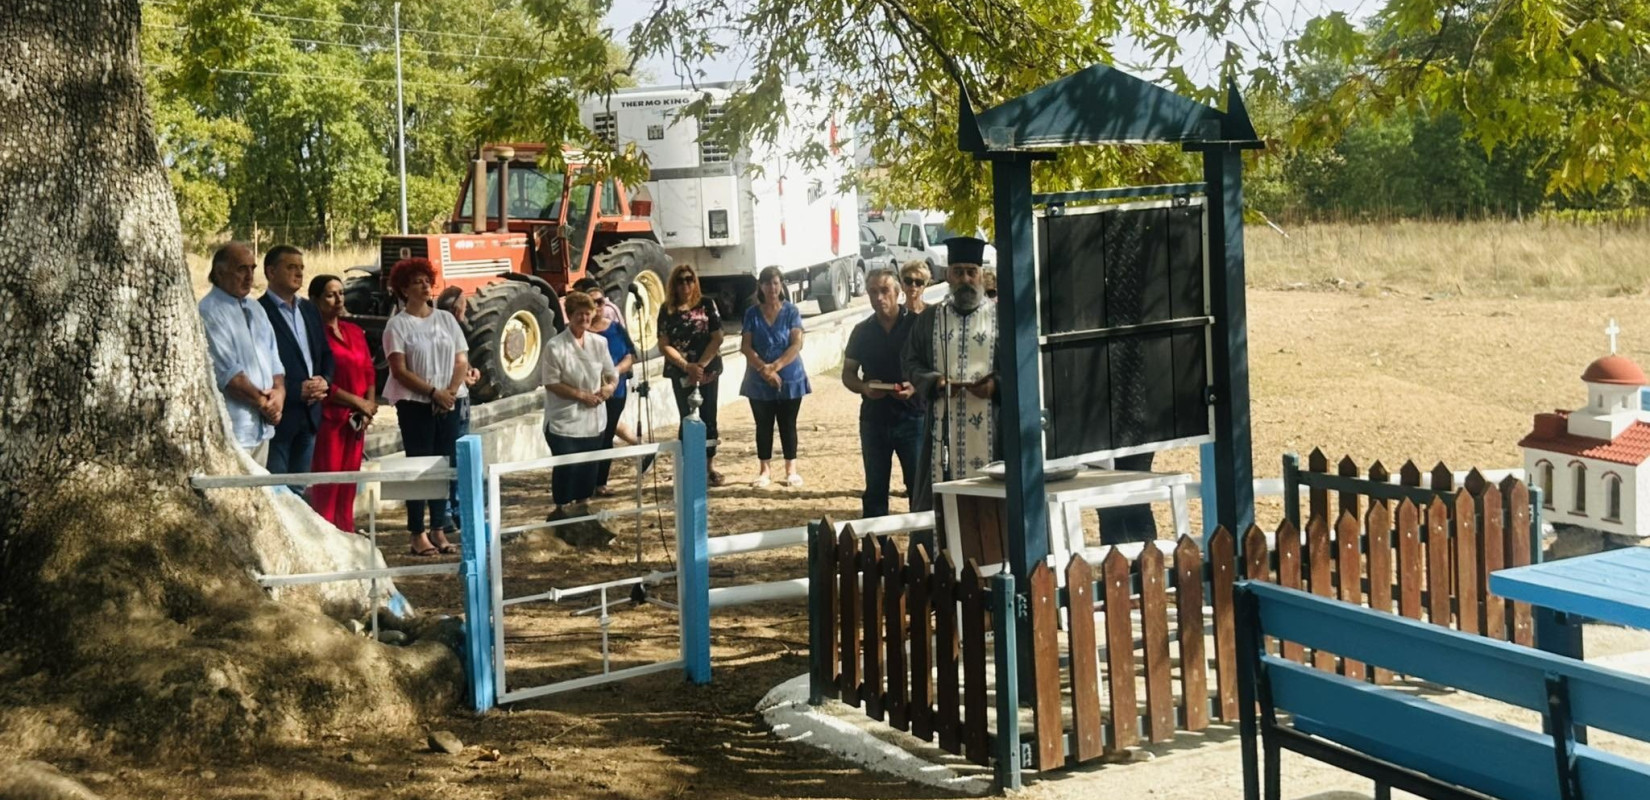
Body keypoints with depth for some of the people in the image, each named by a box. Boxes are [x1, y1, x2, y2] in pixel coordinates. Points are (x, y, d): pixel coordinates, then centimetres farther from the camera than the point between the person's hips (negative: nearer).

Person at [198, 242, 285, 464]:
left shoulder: (255, 309, 19)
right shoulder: (209, 312, -9)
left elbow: (273, 358, 19)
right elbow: (226, 370, -14)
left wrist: (279, 391, -1)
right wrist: (261, 401, -7)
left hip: (262, 426, 8)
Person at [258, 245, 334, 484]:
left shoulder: (309, 310, 15)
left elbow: (326, 353, 21)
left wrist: (324, 381, 1)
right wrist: (298, 390, -17)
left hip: (309, 415, 7)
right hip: (278, 416, -7)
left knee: (299, 491, 13)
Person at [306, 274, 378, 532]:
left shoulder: (354, 332, 15)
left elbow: (369, 372, 16)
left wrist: (369, 408, 0)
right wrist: (358, 402, -10)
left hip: (356, 420, 6)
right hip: (328, 417, -6)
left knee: (348, 487, 8)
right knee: (326, 487, -7)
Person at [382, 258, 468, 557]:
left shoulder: (446, 319, 10)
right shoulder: (398, 325, -3)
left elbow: (462, 361, 7)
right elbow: (400, 371, -10)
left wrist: (452, 391, -10)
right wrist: (434, 392, -16)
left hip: (449, 403, 4)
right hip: (415, 404, -4)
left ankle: (439, 530, 11)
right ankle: (418, 535, 0)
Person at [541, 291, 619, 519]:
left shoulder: (599, 342, 4)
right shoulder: (555, 346, -12)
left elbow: (612, 374, 12)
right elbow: (551, 383, -13)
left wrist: (610, 386, -11)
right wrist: (581, 395, -18)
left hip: (593, 418, 5)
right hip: (565, 420, -5)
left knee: (589, 466, 11)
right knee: (566, 466, -4)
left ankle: (581, 506, 26)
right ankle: (560, 509, 12)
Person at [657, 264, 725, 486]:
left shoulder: (707, 305, 0)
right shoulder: (667, 310, 1)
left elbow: (717, 338, -4)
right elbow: (664, 345, -2)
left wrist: (701, 365, -13)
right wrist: (687, 366, -14)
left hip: (708, 371, 0)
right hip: (681, 374, 0)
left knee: (708, 418, 4)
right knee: (688, 420, 3)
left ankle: (710, 465, 14)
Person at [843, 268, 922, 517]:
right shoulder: (862, 331, 8)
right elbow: (848, 373, 12)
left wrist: (915, 387, -21)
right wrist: (864, 388, -9)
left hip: (912, 416, -3)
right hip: (874, 419, 3)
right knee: (875, 490, 9)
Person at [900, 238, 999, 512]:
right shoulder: (930, 318, 11)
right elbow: (909, 360, 11)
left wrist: (996, 384, -15)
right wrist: (935, 382, -8)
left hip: (988, 428, -1)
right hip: (943, 427, 1)